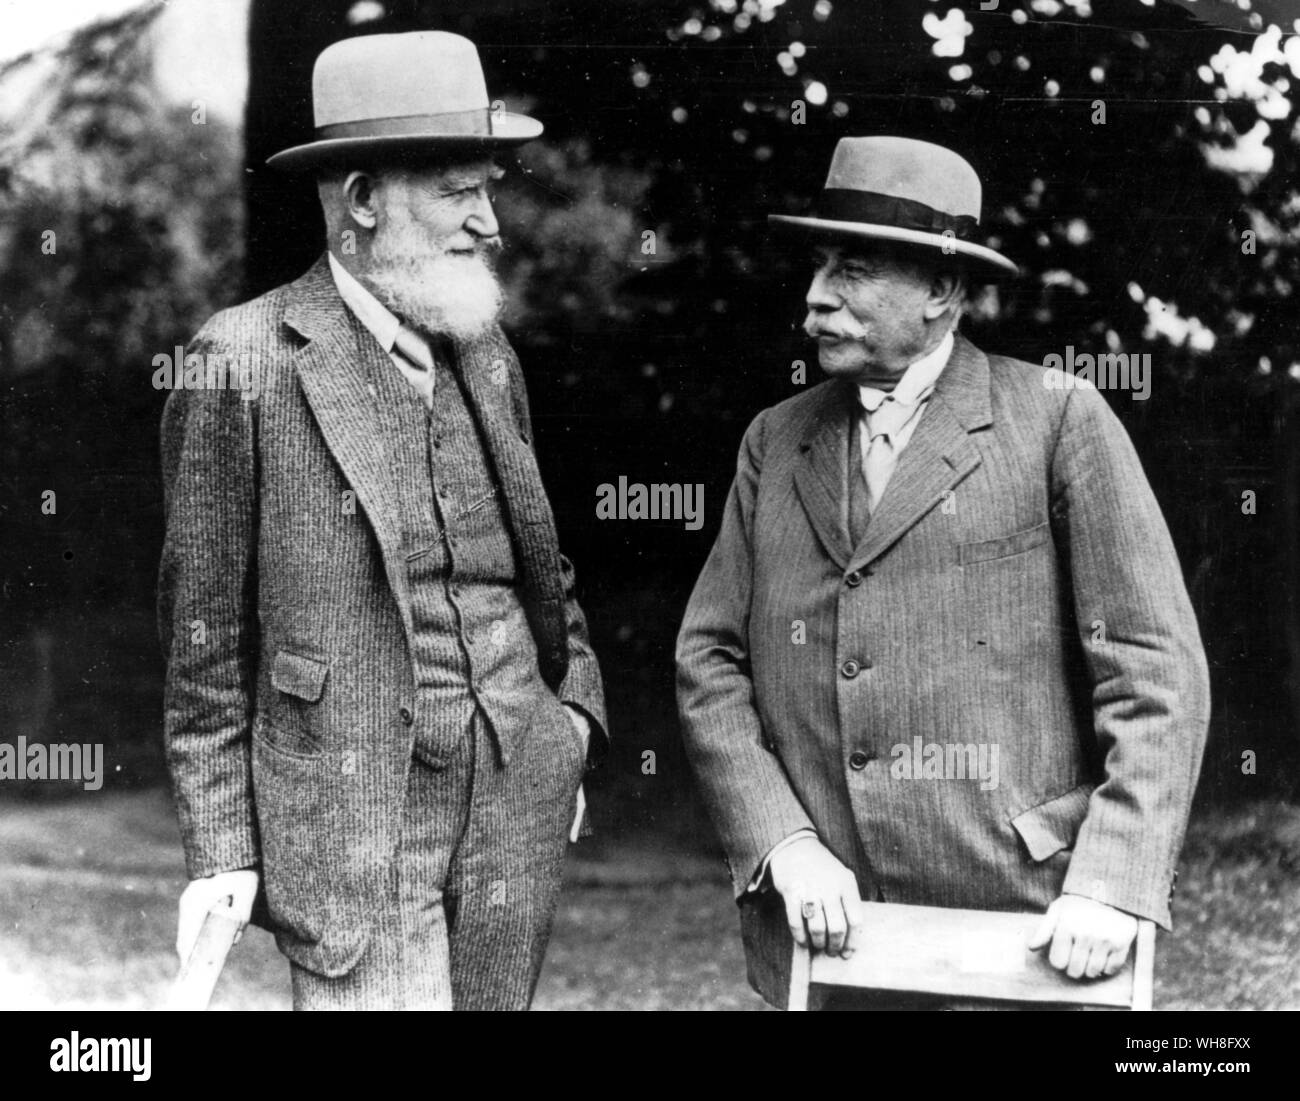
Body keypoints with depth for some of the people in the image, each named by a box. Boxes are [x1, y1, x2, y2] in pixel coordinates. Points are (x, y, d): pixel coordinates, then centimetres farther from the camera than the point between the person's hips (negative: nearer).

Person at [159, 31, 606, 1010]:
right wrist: (220, 848, -5)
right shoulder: (245, 361, -7)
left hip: (518, 799, 6)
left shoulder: (486, 352, 10)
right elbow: (206, 633, -4)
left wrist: (577, 706, 10)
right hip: (348, 812, -5)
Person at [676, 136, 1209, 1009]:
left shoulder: (1061, 421, -3)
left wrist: (1111, 886, -14)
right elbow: (710, 662, 5)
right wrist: (783, 845, -8)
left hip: (1018, 927, -3)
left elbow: (1156, 672, -6)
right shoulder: (775, 443, 9)